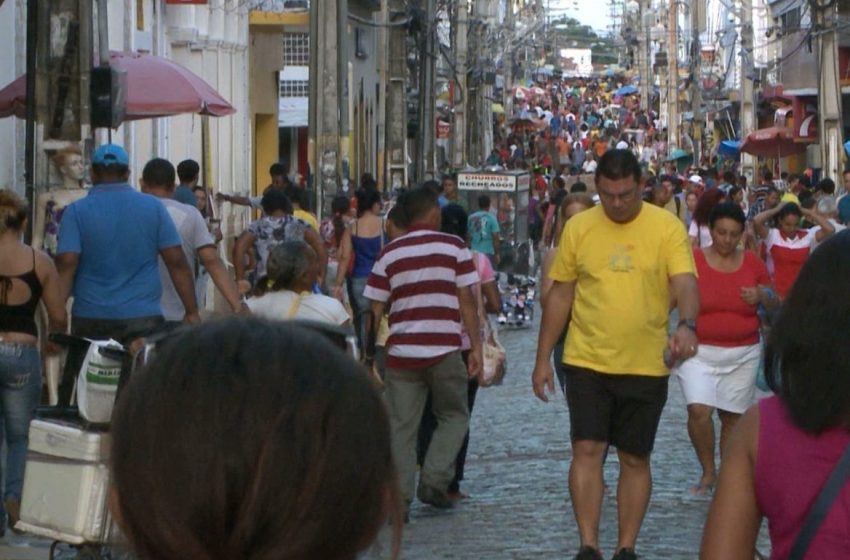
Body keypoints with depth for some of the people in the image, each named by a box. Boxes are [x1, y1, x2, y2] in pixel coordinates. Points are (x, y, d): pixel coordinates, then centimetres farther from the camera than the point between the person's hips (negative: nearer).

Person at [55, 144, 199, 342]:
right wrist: (192, 312, 6)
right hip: (144, 318, 0)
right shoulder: (154, 207, 4)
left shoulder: (76, 212, 0)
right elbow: (177, 263, 1)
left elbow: (66, 265, -9)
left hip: (91, 319, 0)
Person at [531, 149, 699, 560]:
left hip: (646, 367, -1)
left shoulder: (667, 228, -4)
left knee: (635, 459, 8)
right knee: (587, 450, -7)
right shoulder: (579, 228, 2)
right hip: (587, 361, 1)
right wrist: (543, 359, 7)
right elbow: (559, 296, 8)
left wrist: (687, 325, -36)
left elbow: (685, 283, -15)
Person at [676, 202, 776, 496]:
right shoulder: (693, 260, -5)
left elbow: (774, 306, 13)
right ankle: (708, 472, 2)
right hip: (699, 352, -2)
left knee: (733, 417, 5)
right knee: (699, 410, -16)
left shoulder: (753, 263, 3)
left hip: (743, 355, 2)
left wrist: (762, 297, -9)